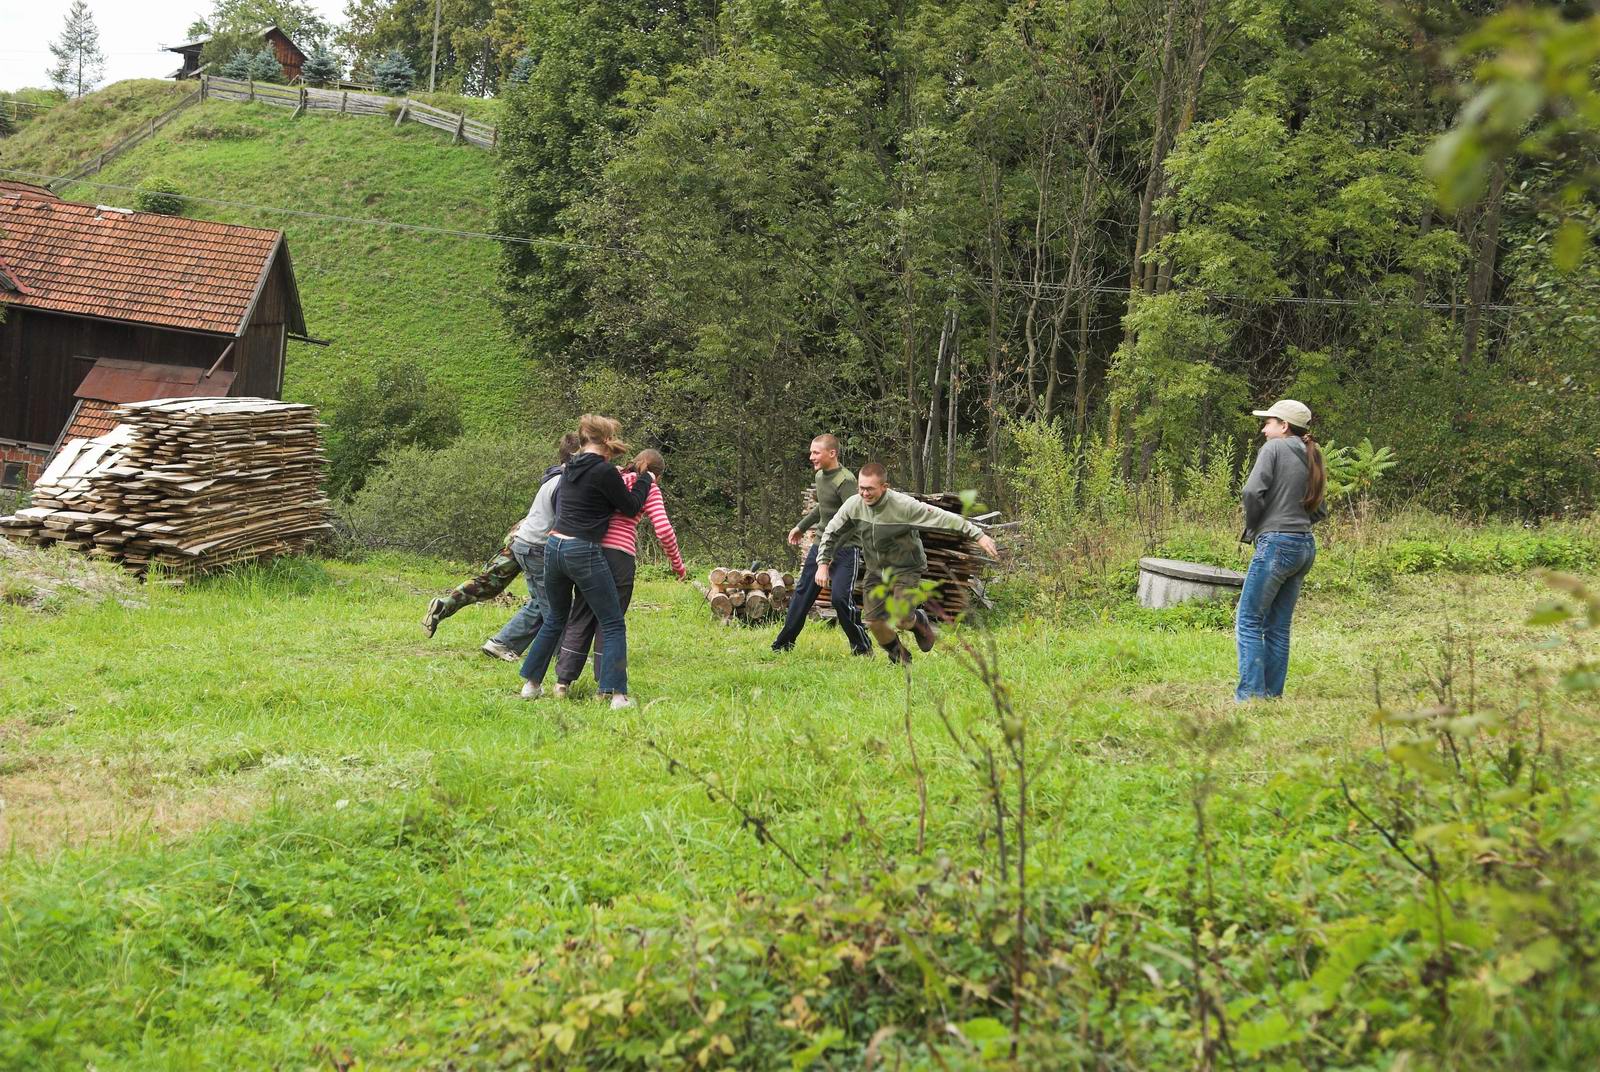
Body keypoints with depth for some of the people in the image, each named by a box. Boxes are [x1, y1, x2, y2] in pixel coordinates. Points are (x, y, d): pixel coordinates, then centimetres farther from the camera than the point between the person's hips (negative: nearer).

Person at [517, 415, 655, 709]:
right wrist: (645, 480, 16)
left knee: (554, 620, 24)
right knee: (613, 626, 0)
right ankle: (617, 695, -8)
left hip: (554, 547, 7)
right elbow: (631, 508, -1)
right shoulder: (604, 471, -11)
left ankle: (531, 684, 27)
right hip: (583, 553, -7)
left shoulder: (571, 467, 11)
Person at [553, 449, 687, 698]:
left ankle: (563, 681, 8)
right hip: (619, 555, -4)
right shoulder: (648, 488, 5)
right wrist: (677, 564, 7)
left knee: (580, 618, 11)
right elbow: (664, 530, -4)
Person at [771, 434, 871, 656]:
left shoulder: (845, 481, -19)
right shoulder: (820, 476, 9)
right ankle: (784, 643, 18)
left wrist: (830, 549, -28)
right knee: (803, 593, 9)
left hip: (846, 548, -9)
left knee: (840, 597, -17)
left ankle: (862, 647, -1)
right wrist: (801, 526, 33)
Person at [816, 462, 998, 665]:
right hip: (876, 570, 4)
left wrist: (979, 535, -24)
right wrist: (823, 564, -2)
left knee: (900, 619, -18)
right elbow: (831, 533, 4)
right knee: (875, 621, -2)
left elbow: (943, 518, -24)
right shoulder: (853, 505, -13)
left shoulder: (904, 505, -26)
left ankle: (919, 622, 21)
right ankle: (899, 657, 27)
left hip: (905, 569, -4)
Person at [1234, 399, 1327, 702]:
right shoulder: (1311, 459, 17)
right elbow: (1318, 512, 20)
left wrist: (1251, 527, -3)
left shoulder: (1274, 448, -6)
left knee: (1248, 621, -3)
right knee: (1278, 625, 12)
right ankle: (1273, 694, 12)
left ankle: (1251, 694, -8)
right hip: (1305, 545, 8)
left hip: (1276, 544, -8)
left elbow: (1253, 491, -17)